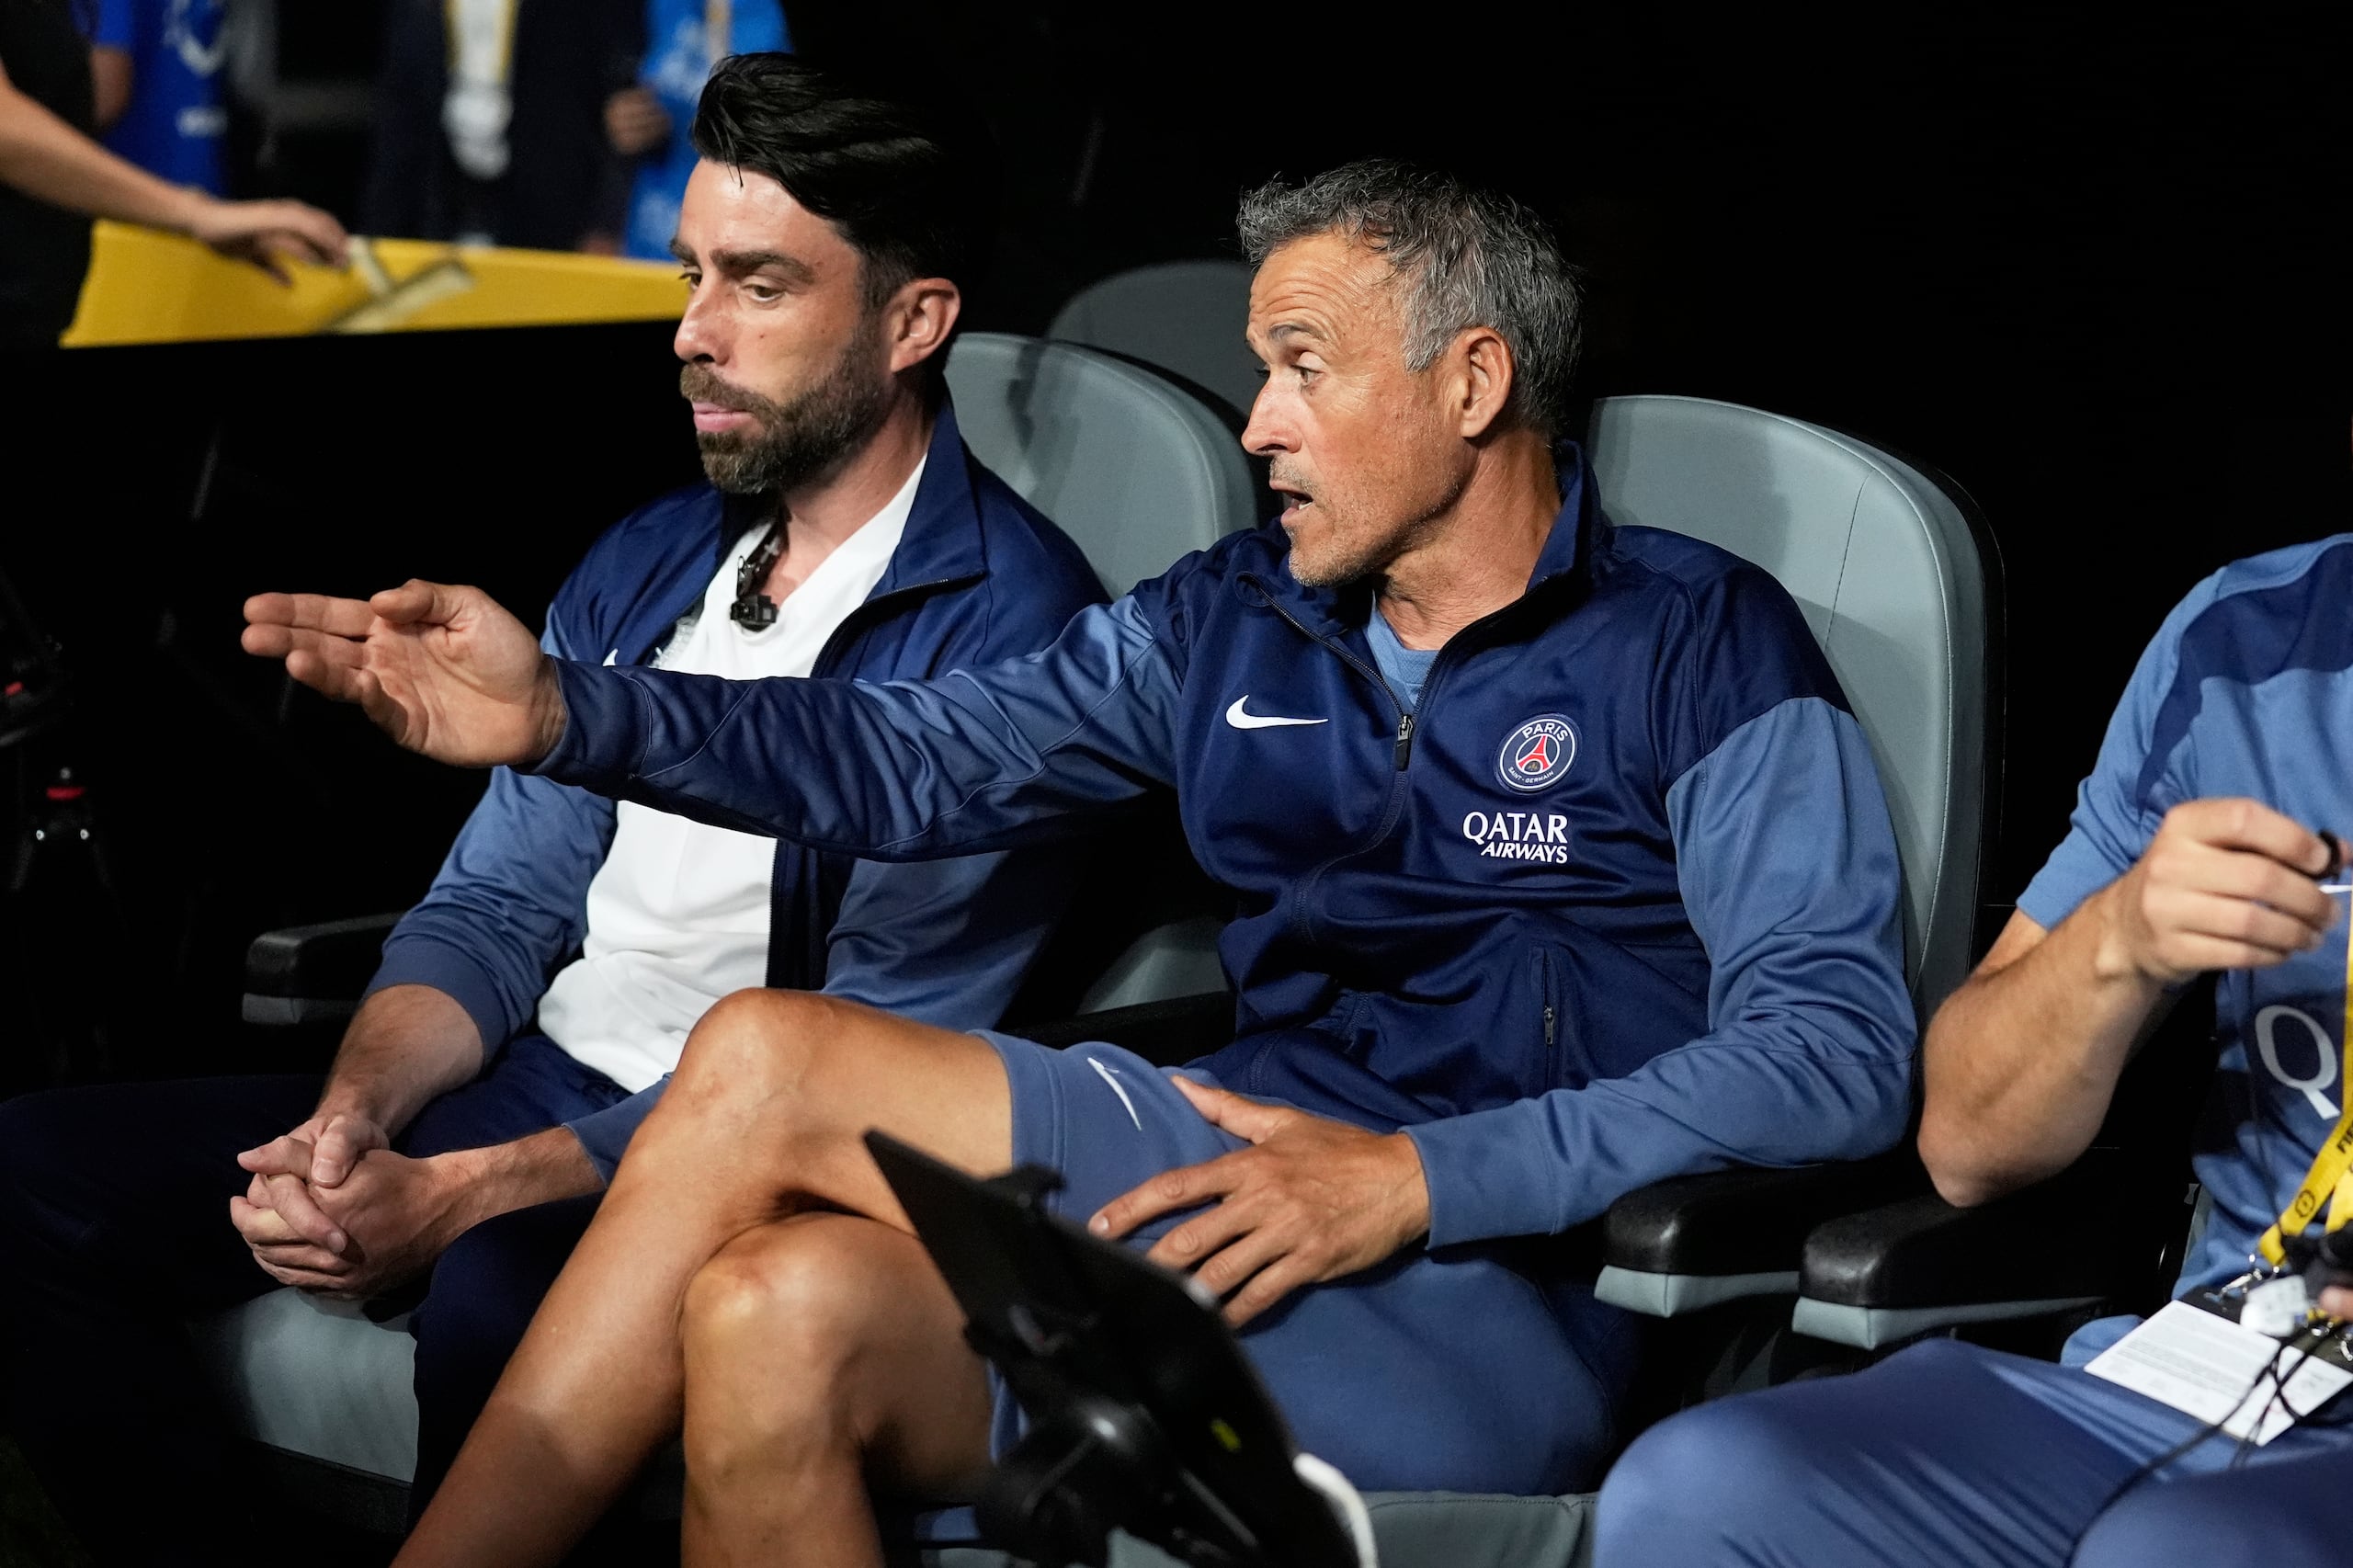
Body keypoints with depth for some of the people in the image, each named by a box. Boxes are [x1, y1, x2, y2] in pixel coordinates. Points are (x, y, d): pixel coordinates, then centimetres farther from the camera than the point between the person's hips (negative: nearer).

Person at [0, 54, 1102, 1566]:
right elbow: (499, 902, 13)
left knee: (501, 1292, -39)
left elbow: (870, 1059, -18)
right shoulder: (646, 565, 13)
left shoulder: (1008, 623, -12)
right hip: (525, 1086, 8)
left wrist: (462, 1194, -23)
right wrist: (353, 1115, -10)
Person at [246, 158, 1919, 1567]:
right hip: (1252, 1242, 6)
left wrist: (1425, 1177, -20)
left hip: (1499, 1317, -5)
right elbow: (911, 760, 13)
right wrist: (565, 712, -1)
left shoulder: (1701, 647, -1)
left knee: (767, 1063, -18)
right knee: (775, 1319, -26)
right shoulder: (1231, 621, 17)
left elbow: (1840, 1052, -12)